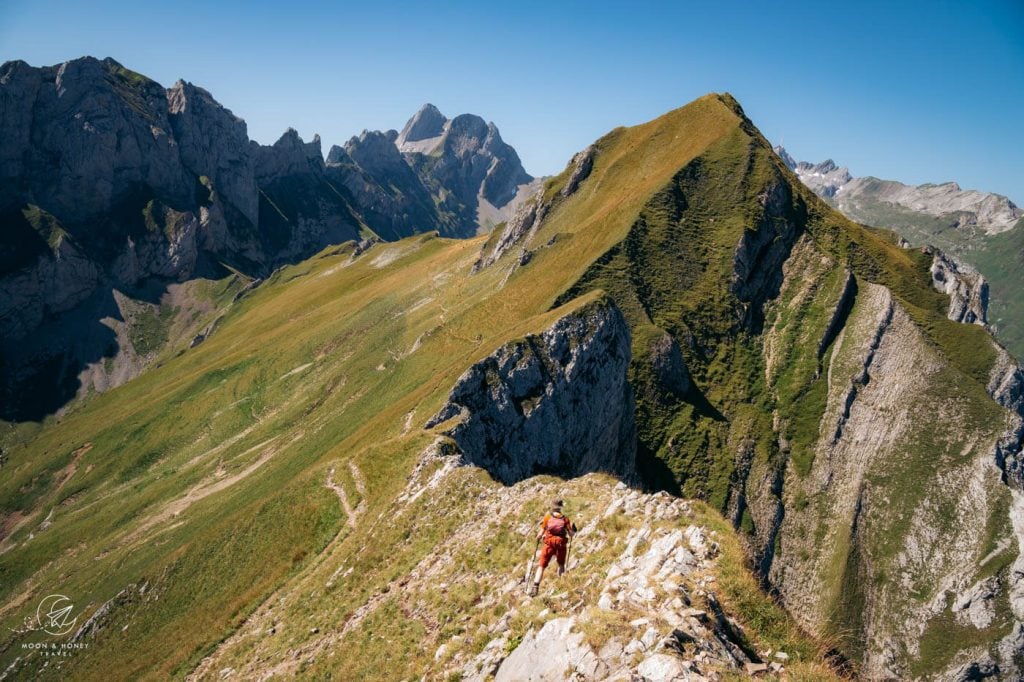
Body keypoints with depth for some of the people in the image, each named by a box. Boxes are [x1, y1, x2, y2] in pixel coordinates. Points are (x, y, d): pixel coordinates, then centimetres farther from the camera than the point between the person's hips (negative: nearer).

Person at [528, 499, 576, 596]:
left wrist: (538, 538, 20)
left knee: (541, 566, 3)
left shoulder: (547, 517, 1)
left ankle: (535, 586, -12)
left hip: (549, 545, -1)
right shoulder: (565, 519, 2)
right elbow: (571, 534, -1)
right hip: (561, 545, 1)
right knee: (561, 565, 25)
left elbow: (541, 533, -2)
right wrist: (573, 530, 20)